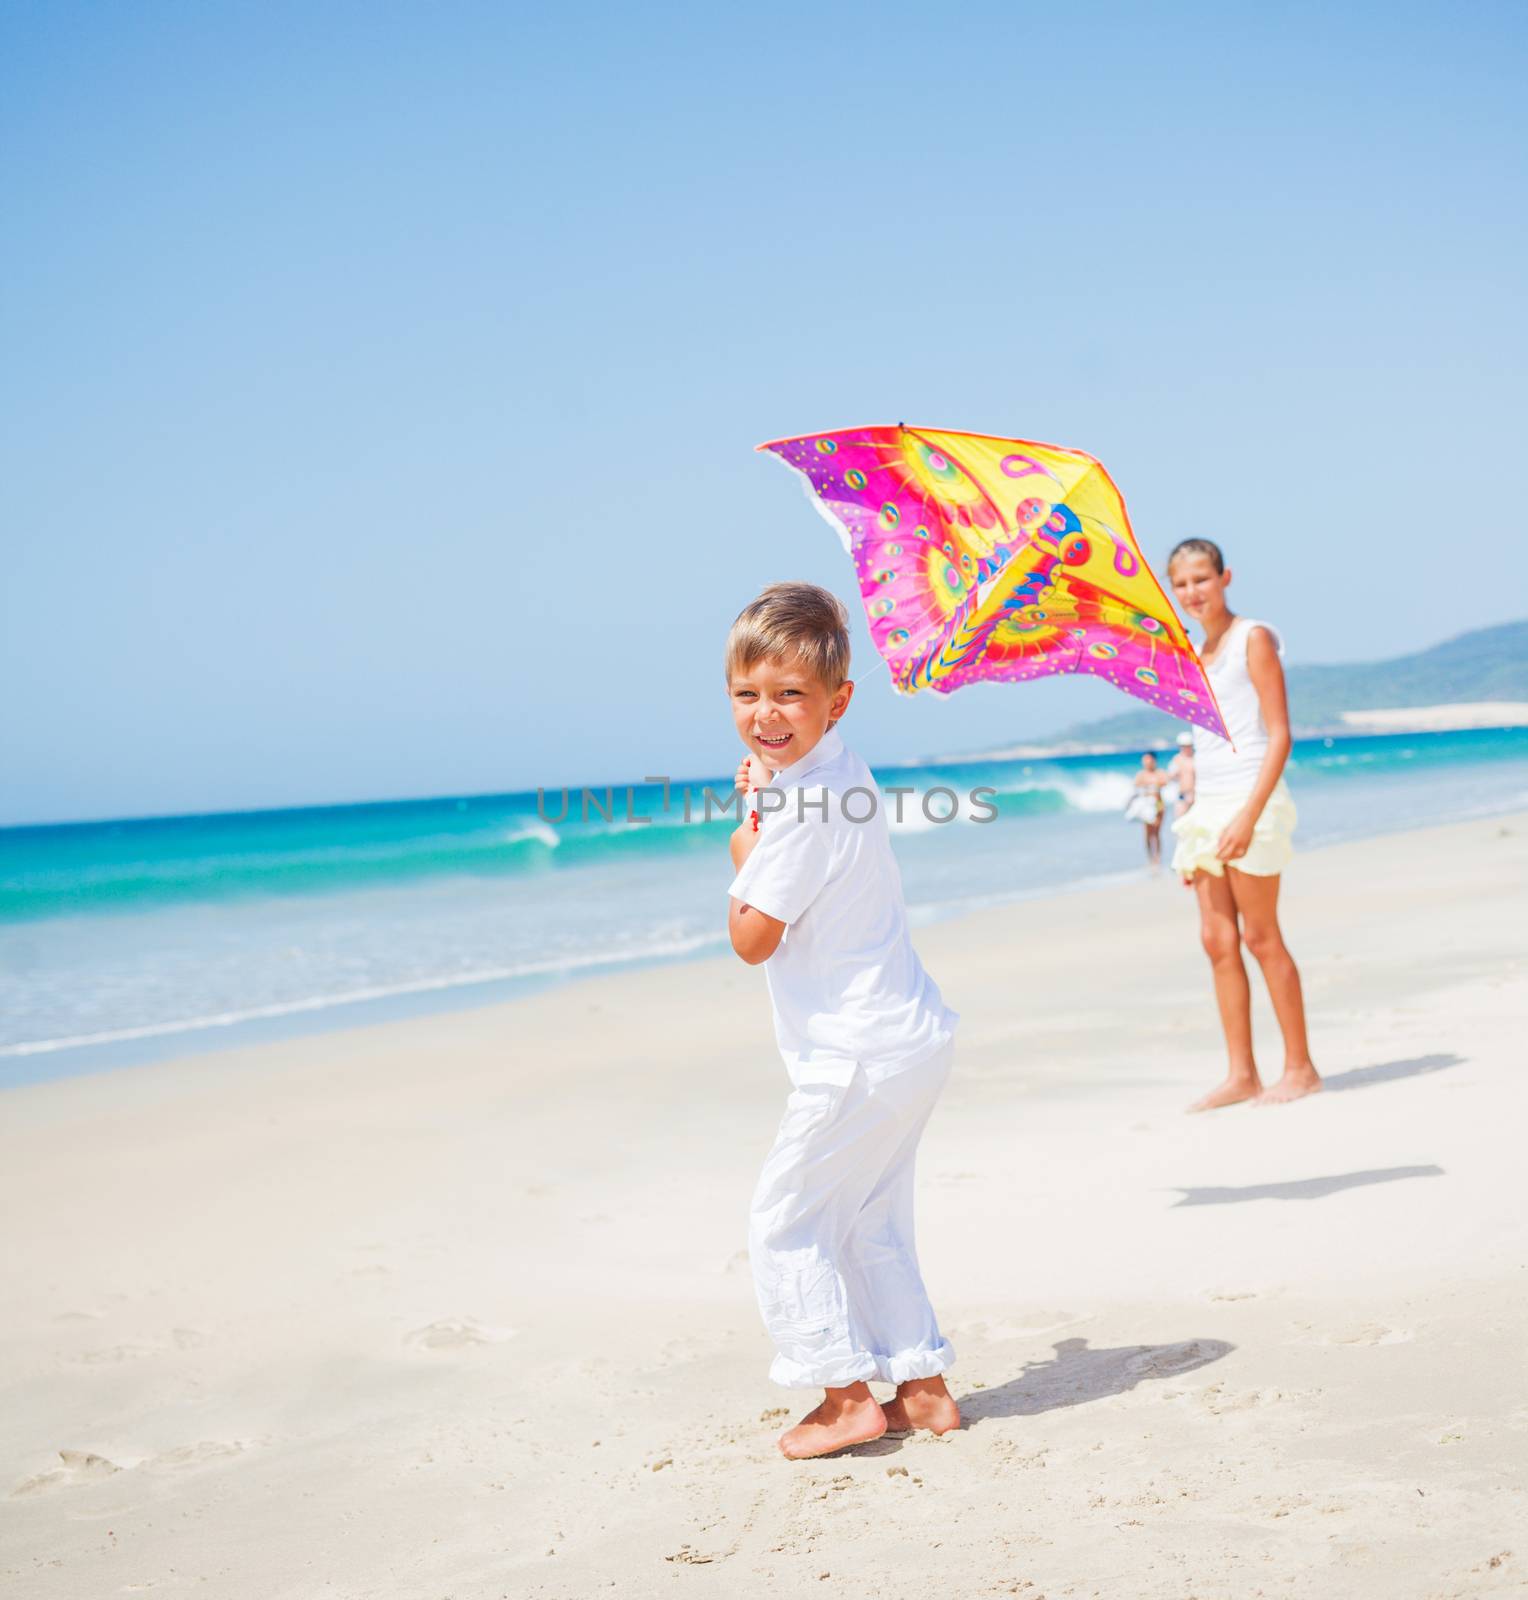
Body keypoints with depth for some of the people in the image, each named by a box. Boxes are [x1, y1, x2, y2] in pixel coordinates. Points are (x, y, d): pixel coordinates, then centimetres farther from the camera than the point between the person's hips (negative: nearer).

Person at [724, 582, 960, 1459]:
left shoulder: (802, 810, -22)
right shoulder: (839, 772, 8)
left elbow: (752, 939, -17)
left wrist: (743, 850, -4)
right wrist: (763, 800, 11)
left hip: (858, 1056, -10)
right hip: (911, 1036, 10)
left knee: (786, 1216, 3)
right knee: (871, 1220, 19)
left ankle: (847, 1393, 7)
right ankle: (922, 1385, 23)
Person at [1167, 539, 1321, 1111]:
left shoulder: (1253, 639, -6)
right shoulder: (1195, 656, 16)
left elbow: (1279, 735, -12)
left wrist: (1249, 815, -21)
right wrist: (1191, 829, 15)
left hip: (1249, 800, -7)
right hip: (1207, 806, 7)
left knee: (1259, 936, -4)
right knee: (1217, 940, 4)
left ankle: (1300, 1067, 6)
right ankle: (1241, 1074, 9)